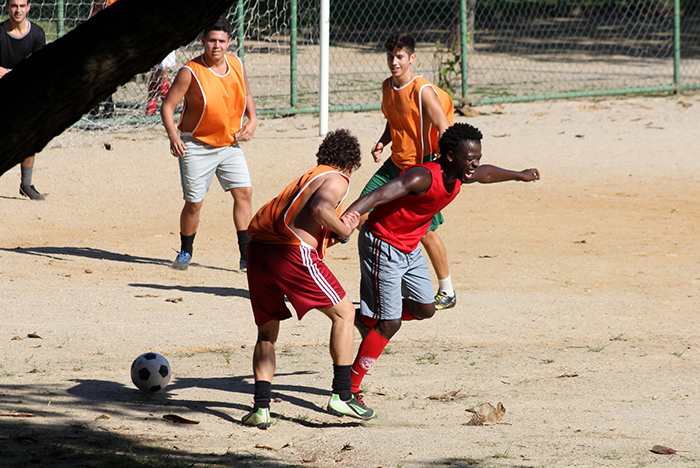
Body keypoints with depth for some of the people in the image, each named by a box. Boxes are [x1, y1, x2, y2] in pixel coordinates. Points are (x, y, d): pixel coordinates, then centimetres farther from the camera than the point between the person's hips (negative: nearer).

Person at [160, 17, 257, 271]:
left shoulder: (236, 65, -1)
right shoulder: (190, 72, -17)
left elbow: (246, 95, 17)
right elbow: (167, 106, -15)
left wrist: (252, 119, 0)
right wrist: (173, 136, -30)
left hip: (230, 144, 4)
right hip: (197, 146, -4)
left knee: (244, 192, -5)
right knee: (194, 202, -2)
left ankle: (246, 255, 0)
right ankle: (185, 252, 22)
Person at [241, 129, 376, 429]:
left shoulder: (309, 177, 30)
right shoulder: (337, 180, 5)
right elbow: (319, 208, -16)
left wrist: (338, 229, 24)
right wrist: (344, 230, -2)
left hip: (258, 249, 7)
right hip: (292, 253, -7)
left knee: (267, 332, 20)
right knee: (344, 313, 9)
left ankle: (261, 406, 7)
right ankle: (341, 396, 7)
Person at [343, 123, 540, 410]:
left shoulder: (459, 177, -3)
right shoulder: (423, 177, -30)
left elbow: (487, 174, 22)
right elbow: (378, 195, -44)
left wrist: (518, 175, 40)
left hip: (410, 248, 9)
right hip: (383, 246, -9)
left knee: (424, 309, 12)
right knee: (389, 324, -9)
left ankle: (369, 319, 34)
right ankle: (350, 389, 0)